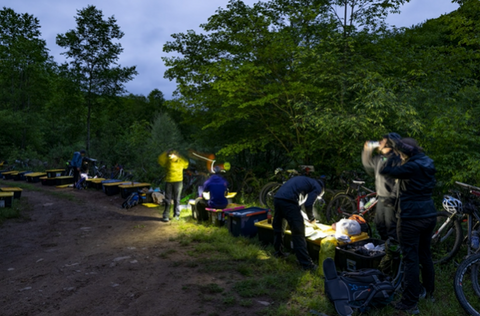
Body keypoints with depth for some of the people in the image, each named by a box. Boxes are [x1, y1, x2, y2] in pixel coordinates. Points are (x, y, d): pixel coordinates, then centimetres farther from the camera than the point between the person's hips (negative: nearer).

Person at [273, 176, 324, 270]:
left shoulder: (304, 180, 34)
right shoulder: (318, 187, 11)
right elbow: (308, 204, -1)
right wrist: (311, 218, 16)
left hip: (277, 198, 8)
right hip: (288, 201, -8)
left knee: (278, 228, 24)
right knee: (298, 232, -2)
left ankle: (278, 252, 40)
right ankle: (306, 263, 2)